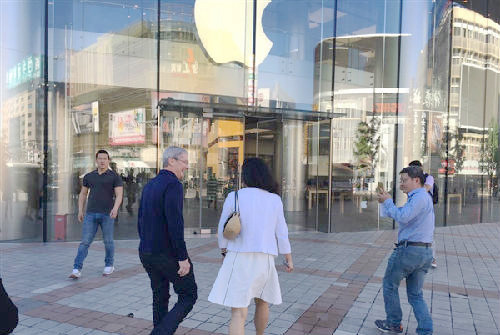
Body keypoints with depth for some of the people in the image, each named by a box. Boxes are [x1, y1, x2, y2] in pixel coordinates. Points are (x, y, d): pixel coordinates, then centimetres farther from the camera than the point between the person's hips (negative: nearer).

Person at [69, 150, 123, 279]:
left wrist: (115, 208, -25)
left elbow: (119, 195, -8)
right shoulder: (89, 176, 11)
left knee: (108, 241, 8)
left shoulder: (115, 176, -1)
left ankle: (109, 265, 26)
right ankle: (77, 270, -3)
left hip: (107, 214, -2)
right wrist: (80, 210, 8)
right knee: (85, 242, -2)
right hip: (91, 214, 3)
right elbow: (83, 194, 17)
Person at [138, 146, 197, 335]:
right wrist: (183, 257, -21)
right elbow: (175, 223, -25)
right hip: (169, 254, -8)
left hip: (147, 253, 8)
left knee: (160, 298, 18)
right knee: (189, 296, 6)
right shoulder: (173, 184, -16)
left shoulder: (149, 186, 11)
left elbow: (141, 222, 15)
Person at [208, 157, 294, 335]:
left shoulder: (234, 197, -7)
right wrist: (289, 260, 14)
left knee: (238, 313, -3)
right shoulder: (275, 200, -1)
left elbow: (223, 229, 0)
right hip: (264, 260, 3)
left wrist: (224, 252, 17)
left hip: (239, 259, -3)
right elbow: (281, 233, 2)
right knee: (262, 301, 28)